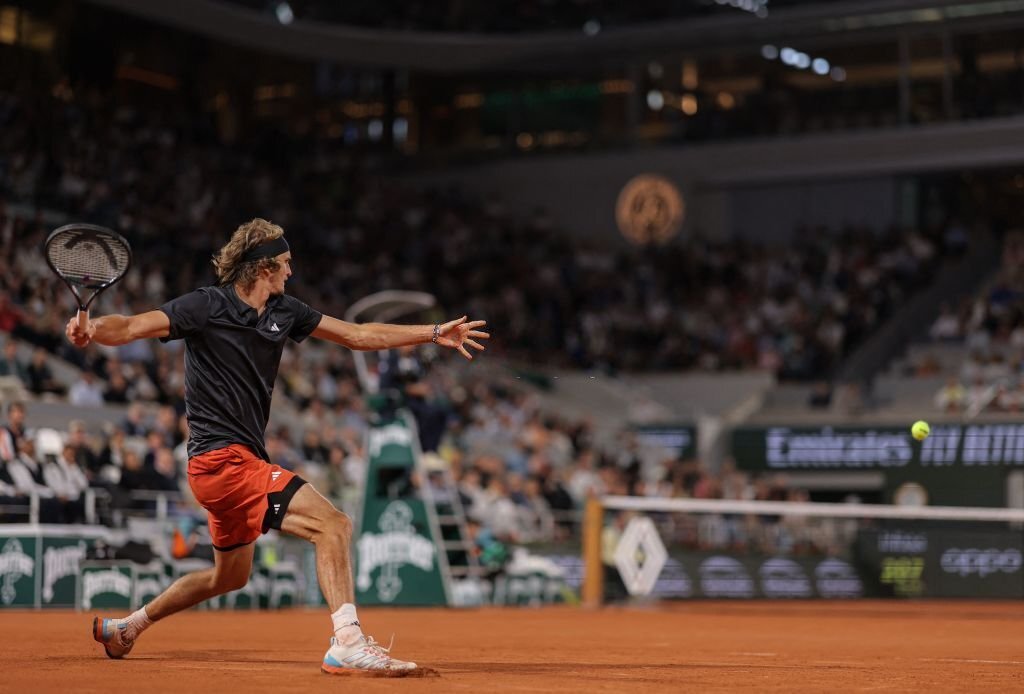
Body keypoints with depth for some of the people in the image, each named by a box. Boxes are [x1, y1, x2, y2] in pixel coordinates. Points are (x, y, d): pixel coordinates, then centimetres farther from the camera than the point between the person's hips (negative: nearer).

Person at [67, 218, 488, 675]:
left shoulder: (283, 311, 10)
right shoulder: (207, 306, -11)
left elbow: (357, 335, 16)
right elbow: (132, 328, -18)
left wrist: (434, 333, 15)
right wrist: (92, 329, -40)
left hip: (242, 459, 10)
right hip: (223, 458, -10)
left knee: (230, 577, 25)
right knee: (333, 524, -20)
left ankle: (123, 626, 39)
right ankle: (348, 644, -25)